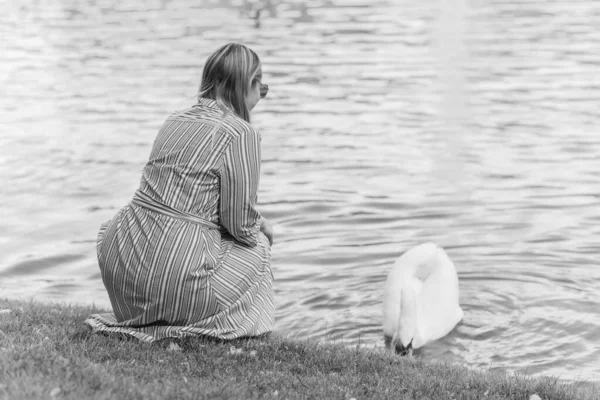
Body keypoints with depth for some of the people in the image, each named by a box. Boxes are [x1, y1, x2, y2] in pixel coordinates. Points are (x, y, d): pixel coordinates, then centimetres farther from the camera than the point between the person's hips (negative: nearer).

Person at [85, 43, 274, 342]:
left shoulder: (175, 121, 16)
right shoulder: (241, 134, -7)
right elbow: (238, 223, -8)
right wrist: (261, 225, 16)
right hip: (175, 281, -7)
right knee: (257, 245, 17)